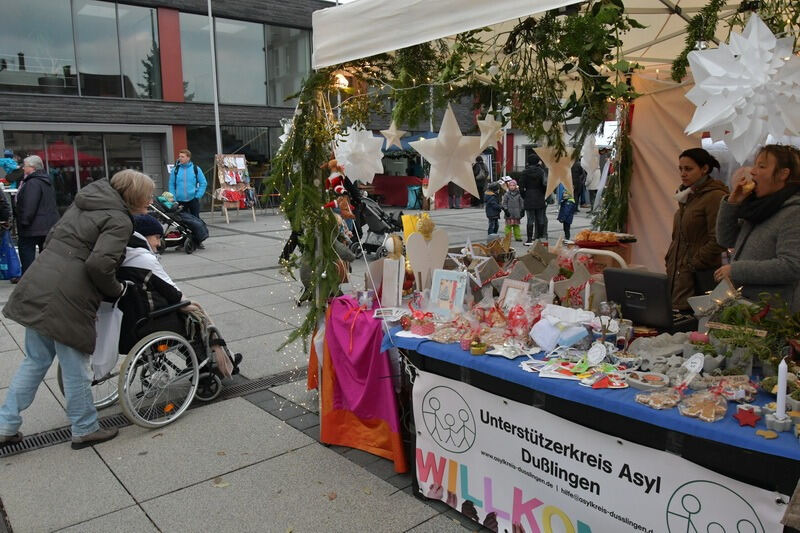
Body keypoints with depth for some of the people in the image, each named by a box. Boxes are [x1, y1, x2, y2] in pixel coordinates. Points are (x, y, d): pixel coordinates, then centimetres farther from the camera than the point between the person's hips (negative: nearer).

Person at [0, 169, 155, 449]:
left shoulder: (85, 202, 17)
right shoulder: (120, 221, -9)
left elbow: (53, 237, 21)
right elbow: (99, 264, -20)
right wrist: (116, 290, -4)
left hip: (36, 286, 8)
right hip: (65, 299, -8)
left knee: (36, 360, 21)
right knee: (75, 367, 7)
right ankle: (84, 430, 23)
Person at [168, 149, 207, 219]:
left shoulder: (196, 169, -1)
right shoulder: (175, 170, 2)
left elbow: (203, 183, 2)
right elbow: (171, 185, 6)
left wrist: (198, 195, -5)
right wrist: (173, 198, -1)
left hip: (193, 199, -1)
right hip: (180, 200, 2)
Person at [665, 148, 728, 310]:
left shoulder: (715, 196, -11)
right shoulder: (688, 196, 17)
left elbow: (718, 240, -16)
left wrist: (693, 264, -13)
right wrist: (670, 259, 13)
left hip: (700, 276, -8)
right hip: (677, 272, 8)